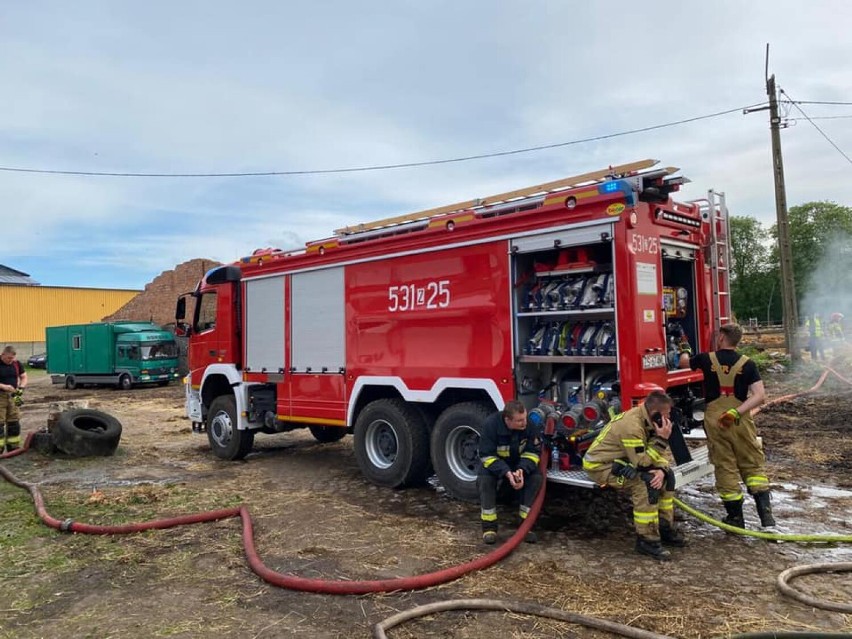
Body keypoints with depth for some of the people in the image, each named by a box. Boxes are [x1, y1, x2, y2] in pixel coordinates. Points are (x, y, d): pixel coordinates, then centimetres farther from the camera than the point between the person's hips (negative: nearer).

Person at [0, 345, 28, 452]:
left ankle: (14, 447, 18)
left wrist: (21, 387, -5)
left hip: (13, 396, 5)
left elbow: (24, 377, 12)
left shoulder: (16, 364, 3)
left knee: (14, 423, 9)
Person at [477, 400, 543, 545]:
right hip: (494, 462, -2)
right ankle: (489, 526, -18)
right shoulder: (491, 424, -30)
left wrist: (522, 470, -34)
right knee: (484, 479, -31)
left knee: (536, 477, -24)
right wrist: (507, 473, -40)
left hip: (521, 463, 2)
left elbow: (533, 451, -15)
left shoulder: (529, 425, -22)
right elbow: (487, 455, -27)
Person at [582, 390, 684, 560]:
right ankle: (646, 540, -18)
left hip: (621, 461, 10)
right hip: (600, 465, -10)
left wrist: (662, 470, -19)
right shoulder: (631, 425, -29)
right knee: (645, 482, -28)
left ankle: (665, 528, 14)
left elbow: (658, 455, 2)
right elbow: (642, 462, -28)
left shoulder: (648, 421, 0)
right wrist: (661, 439, -28)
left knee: (666, 475, 5)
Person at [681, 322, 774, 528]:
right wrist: (738, 411, -13)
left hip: (714, 421, 0)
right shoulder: (747, 364, -1)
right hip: (741, 422, 0)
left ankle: (735, 517, 15)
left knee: (725, 468, 7)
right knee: (753, 465, 13)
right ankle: (765, 510, 5)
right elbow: (760, 396, -11)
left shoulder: (707, 359, -2)